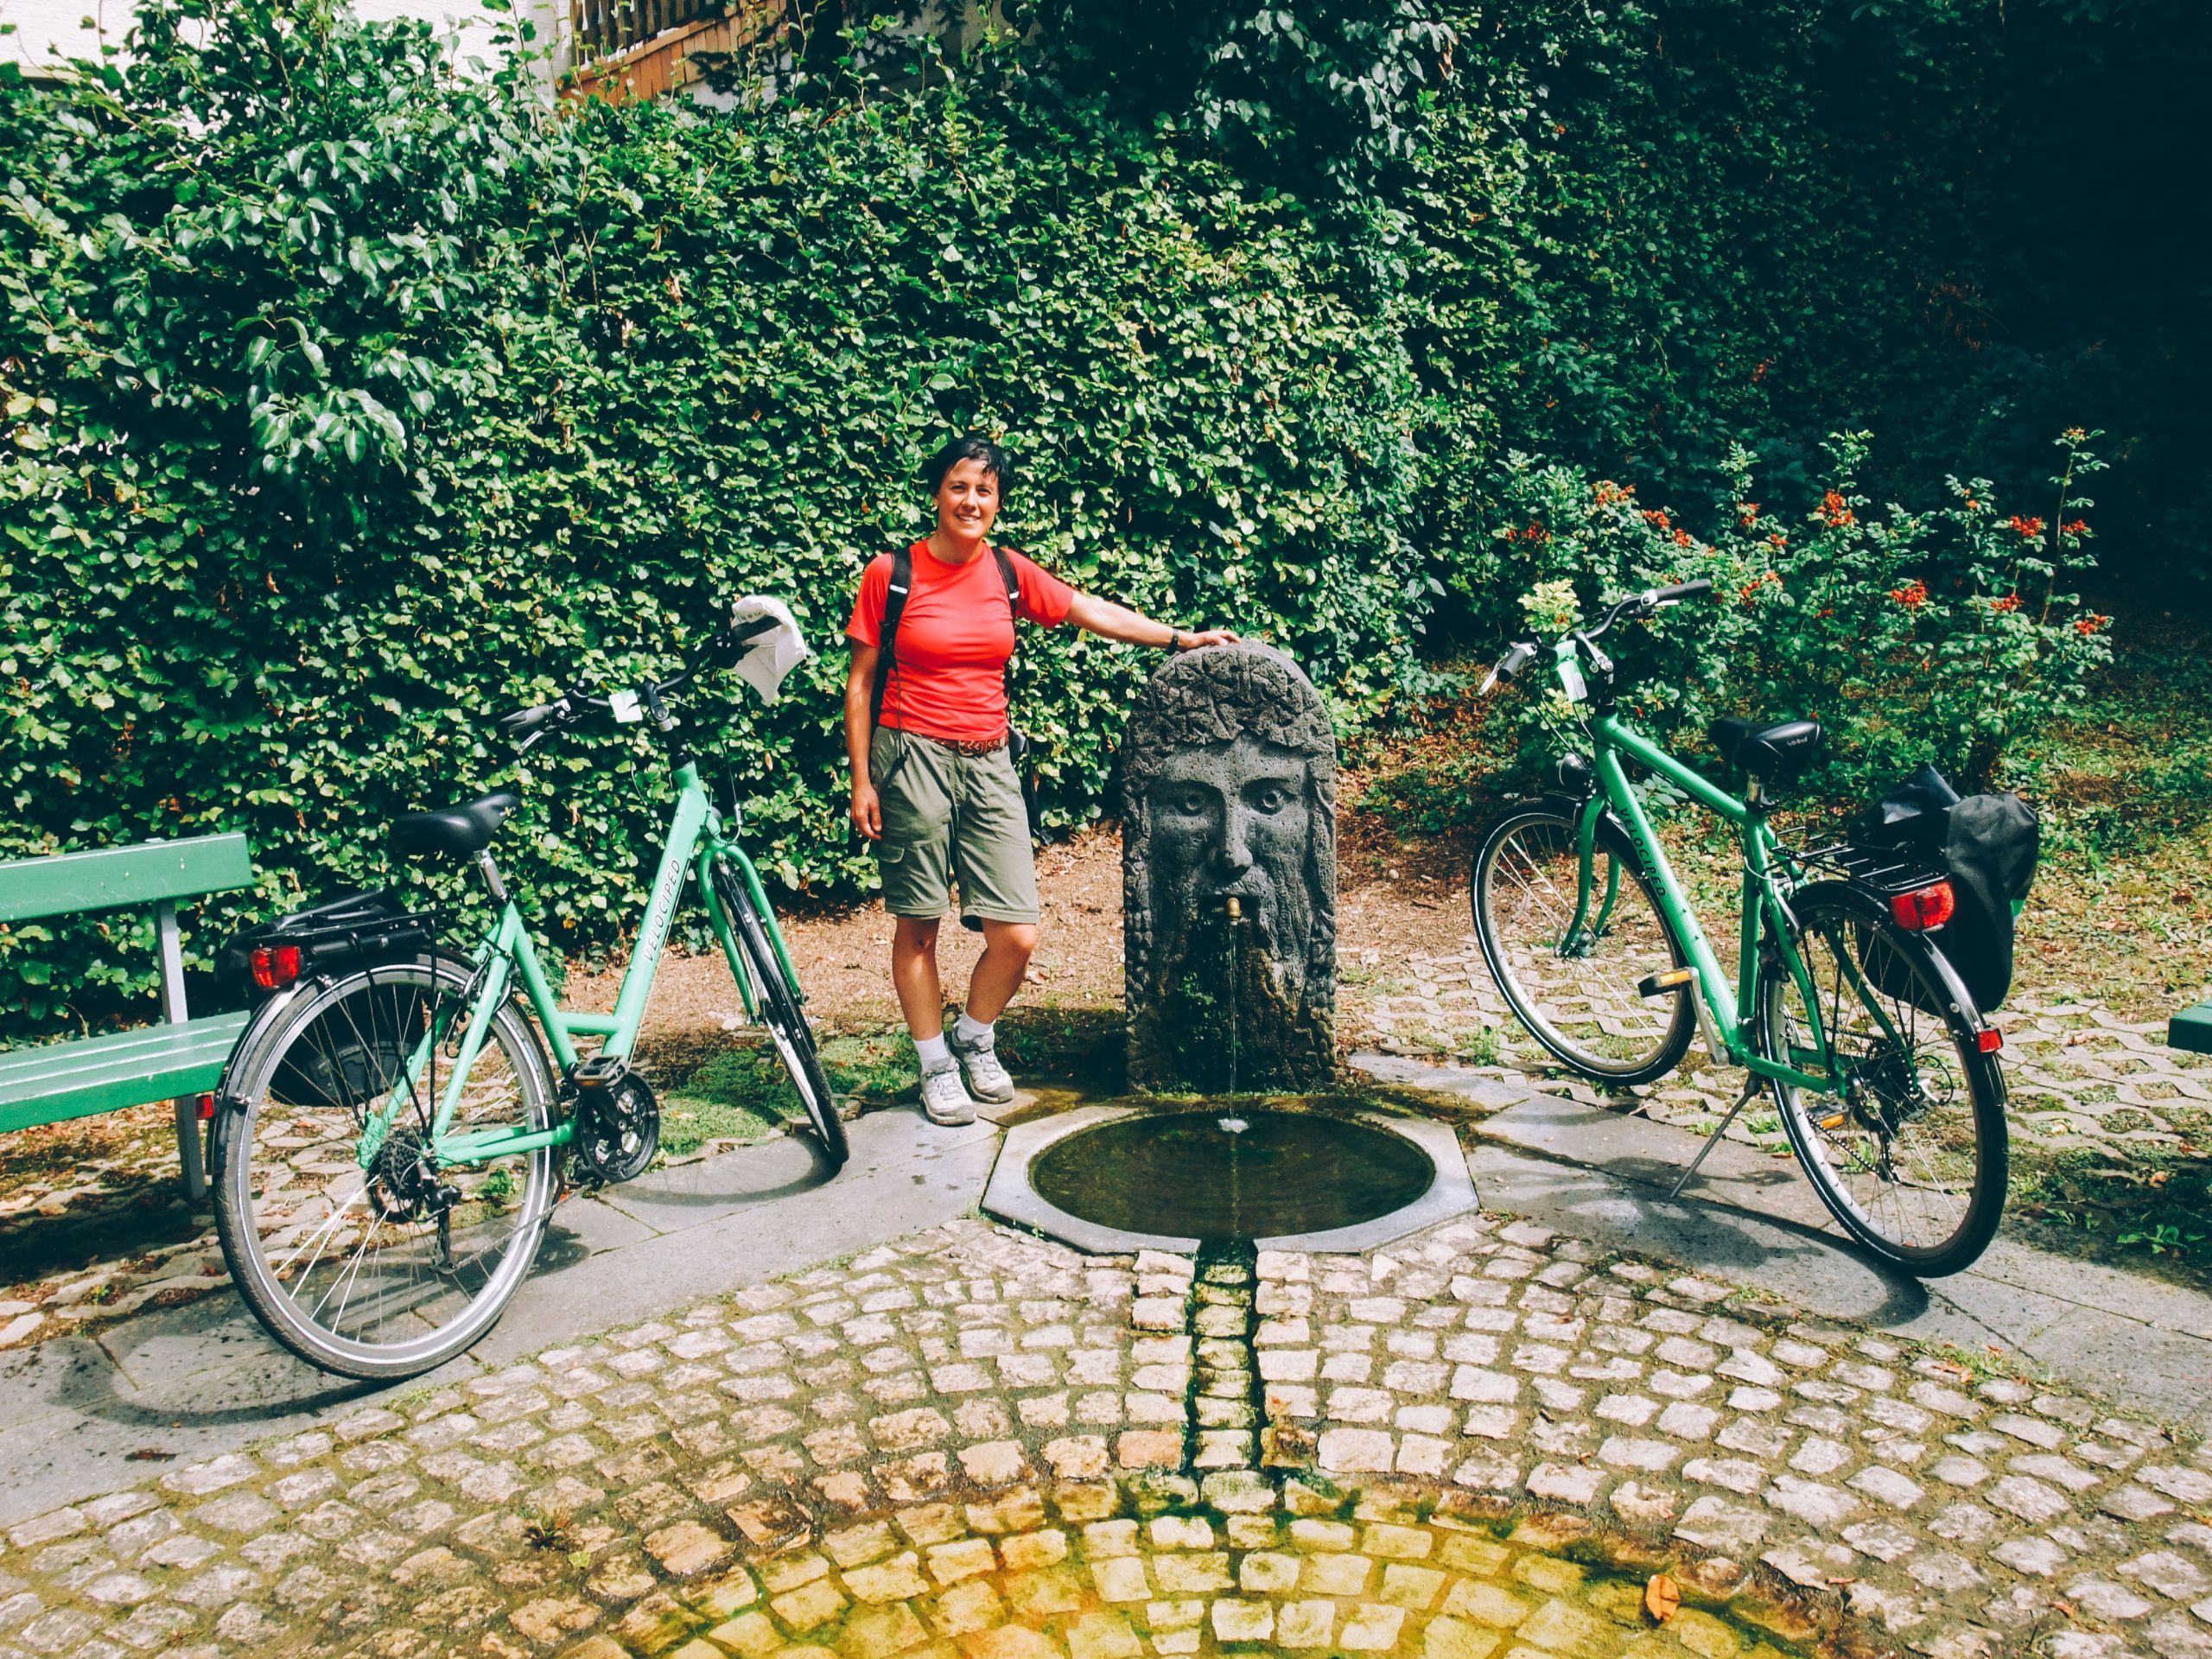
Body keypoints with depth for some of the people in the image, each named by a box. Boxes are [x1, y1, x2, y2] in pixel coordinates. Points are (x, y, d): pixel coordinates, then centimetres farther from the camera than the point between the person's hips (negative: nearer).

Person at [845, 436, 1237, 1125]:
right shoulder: (890, 572, -2)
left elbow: (1089, 610, 16)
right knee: (916, 928, 3)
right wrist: (861, 780, -3)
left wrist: (1181, 638, 16)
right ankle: (936, 1065, 22)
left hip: (988, 764, 3)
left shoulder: (1009, 572, 6)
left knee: (1017, 937, -3)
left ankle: (974, 1039, 25)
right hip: (913, 759, -3)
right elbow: (860, 682, 1)